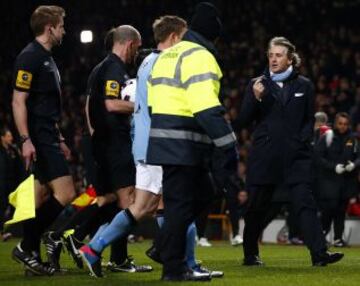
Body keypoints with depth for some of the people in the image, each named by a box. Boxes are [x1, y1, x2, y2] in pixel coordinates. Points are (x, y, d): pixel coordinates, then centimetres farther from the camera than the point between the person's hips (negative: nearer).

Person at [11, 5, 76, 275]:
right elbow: (19, 101, -16)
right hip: (38, 139, -10)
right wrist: (26, 139, -22)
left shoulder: (46, 58, 19)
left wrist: (59, 140, 25)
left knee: (42, 198, 10)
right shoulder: (29, 57, -11)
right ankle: (28, 247, -8)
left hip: (48, 138, 10)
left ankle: (31, 254, 13)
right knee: (65, 193, -14)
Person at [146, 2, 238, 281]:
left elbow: (155, 101, 23)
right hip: (184, 146, -9)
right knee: (181, 203, -4)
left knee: (202, 193, 17)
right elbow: (207, 108, -22)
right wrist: (229, 144, -20)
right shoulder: (199, 57, -12)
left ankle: (167, 246, 15)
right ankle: (174, 268, 0)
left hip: (165, 141, 9)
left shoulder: (168, 55, 18)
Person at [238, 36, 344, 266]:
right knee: (257, 206, 7)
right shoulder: (257, 85, 8)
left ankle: (319, 253, -20)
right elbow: (244, 120, 3)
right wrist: (255, 98, -13)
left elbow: (310, 120, 14)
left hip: (295, 155, 0)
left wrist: (302, 141, -2)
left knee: (305, 203, -12)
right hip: (264, 156, 1)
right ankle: (250, 255, 21)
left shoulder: (304, 85, 9)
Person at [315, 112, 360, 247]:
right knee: (330, 206, -12)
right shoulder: (327, 138, -3)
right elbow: (318, 157, -7)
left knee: (341, 209, 6)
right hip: (328, 179, -3)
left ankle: (338, 238, 14)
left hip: (347, 180, 3)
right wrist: (334, 166, -16)